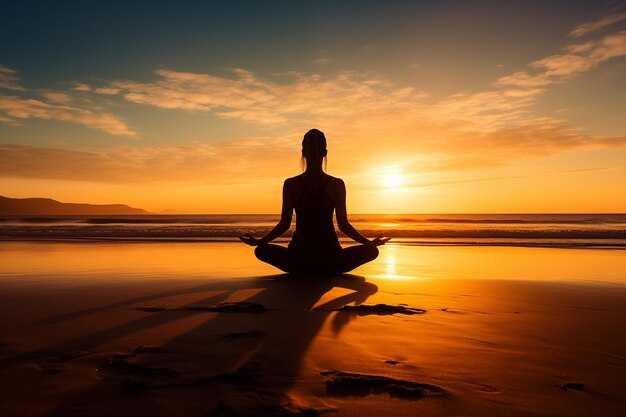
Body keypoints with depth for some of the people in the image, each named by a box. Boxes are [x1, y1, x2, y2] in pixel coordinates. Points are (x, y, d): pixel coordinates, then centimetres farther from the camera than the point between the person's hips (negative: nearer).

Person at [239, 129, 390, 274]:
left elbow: (284, 224, -2)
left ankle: (302, 272, 10)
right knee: (372, 251, 22)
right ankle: (326, 273, 10)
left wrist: (257, 241, 13)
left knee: (261, 250, 26)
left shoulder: (290, 185, -6)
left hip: (298, 260, 0)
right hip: (330, 261, 0)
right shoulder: (337, 185, -6)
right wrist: (370, 243, 11)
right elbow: (343, 225, -2)